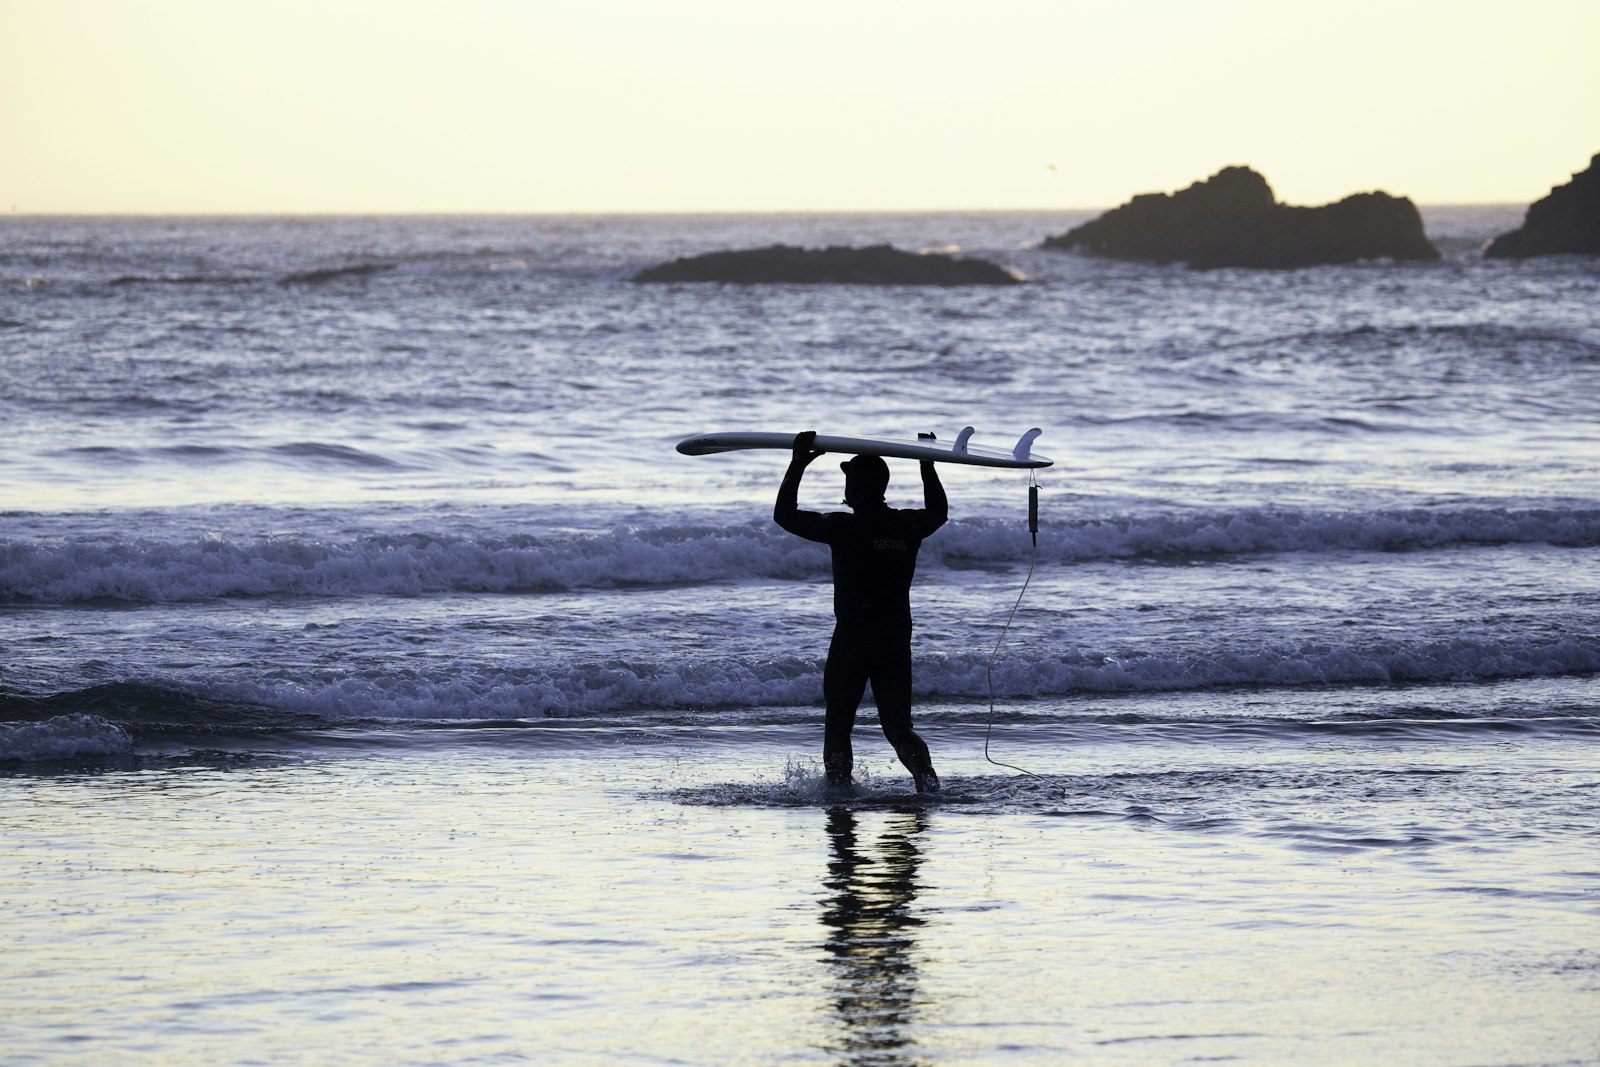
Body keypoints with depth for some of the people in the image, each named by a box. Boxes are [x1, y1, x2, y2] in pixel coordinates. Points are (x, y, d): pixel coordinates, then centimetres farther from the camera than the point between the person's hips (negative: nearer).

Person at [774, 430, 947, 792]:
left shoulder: (843, 527, -13)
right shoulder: (909, 525, 2)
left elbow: (784, 516, -8)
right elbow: (939, 512, 25)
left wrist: (798, 465, -5)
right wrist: (928, 466, 31)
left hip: (851, 640, -4)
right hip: (897, 640, 4)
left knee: (837, 725, 10)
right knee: (897, 725, 7)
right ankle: (926, 775, -18)